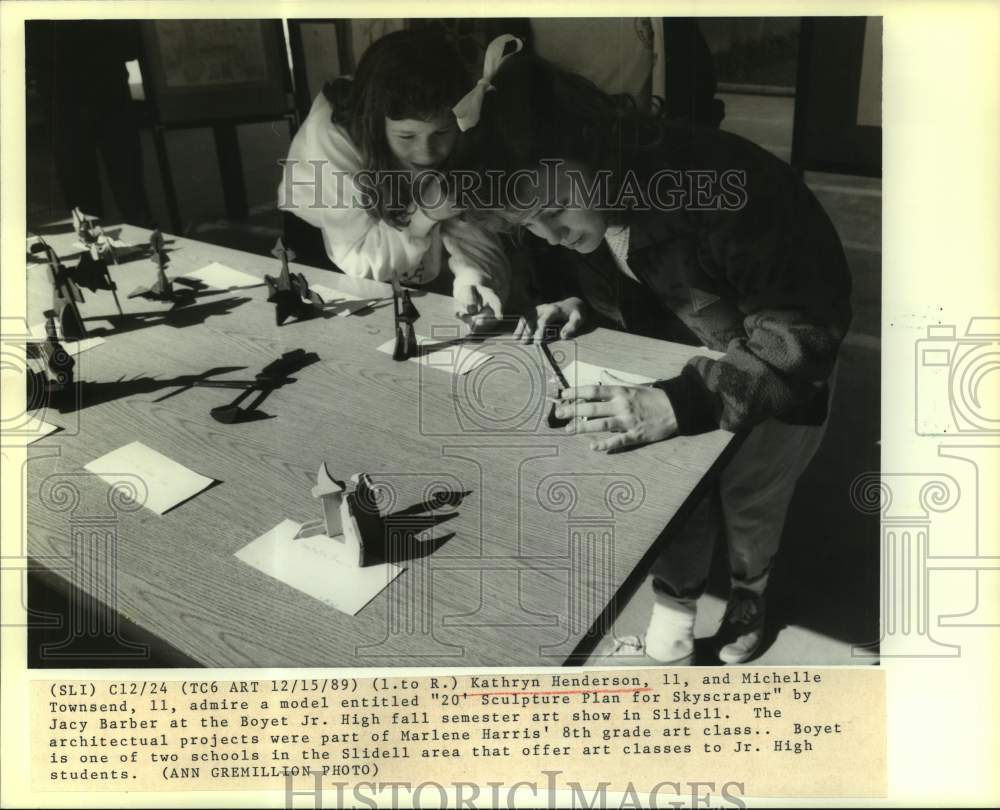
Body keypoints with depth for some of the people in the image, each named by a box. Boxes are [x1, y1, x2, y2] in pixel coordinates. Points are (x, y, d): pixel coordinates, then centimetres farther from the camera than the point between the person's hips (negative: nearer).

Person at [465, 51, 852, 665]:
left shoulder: (726, 189, -39)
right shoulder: (575, 206, -16)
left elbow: (803, 333, -36)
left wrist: (679, 404, -49)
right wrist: (584, 307, -19)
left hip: (786, 363, -4)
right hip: (693, 357, 5)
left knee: (749, 495, 9)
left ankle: (749, 592, 41)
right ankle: (671, 637, 23)